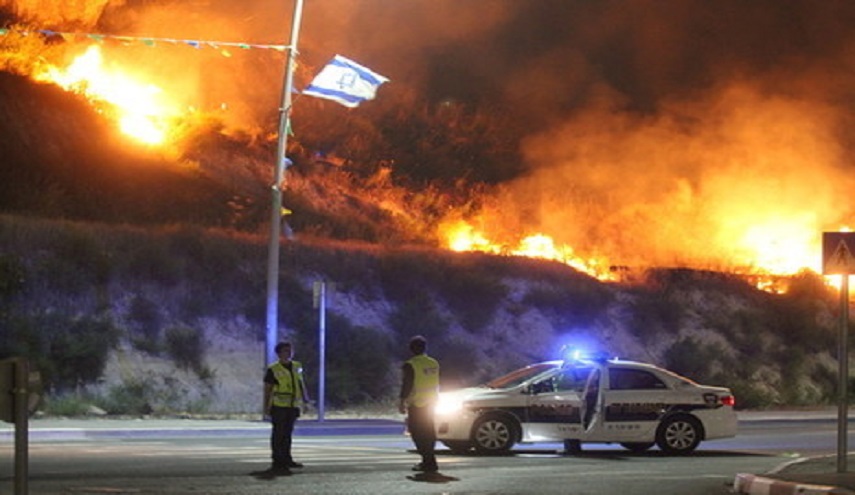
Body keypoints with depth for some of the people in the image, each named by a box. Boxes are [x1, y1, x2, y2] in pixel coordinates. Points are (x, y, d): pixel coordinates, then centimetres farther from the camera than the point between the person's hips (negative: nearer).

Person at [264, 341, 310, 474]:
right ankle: (277, 462, -2)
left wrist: (305, 398, 19)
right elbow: (267, 388, -4)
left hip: (293, 406, 6)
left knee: (288, 433, 14)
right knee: (278, 433, -4)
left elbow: (301, 383, 20)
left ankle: (286, 459, 24)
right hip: (279, 406, -6)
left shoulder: (297, 367, 10)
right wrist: (266, 406, -7)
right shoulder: (273, 370, -7)